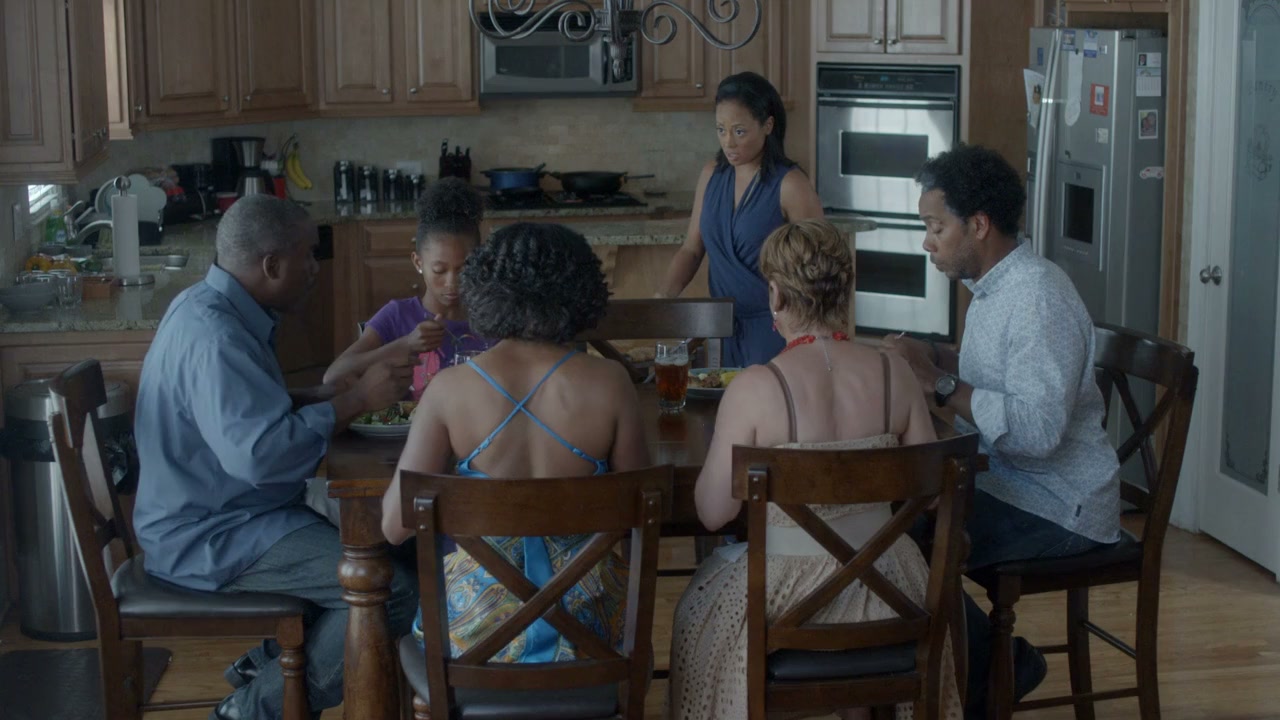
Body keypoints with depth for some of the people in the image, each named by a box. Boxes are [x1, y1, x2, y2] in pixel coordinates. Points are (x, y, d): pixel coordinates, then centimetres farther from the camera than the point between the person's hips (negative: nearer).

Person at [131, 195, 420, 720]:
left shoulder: (211, 307, 8)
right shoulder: (213, 336, -25)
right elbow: (259, 452, -35)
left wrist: (328, 397, 4)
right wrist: (356, 401, -25)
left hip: (216, 514, 11)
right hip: (210, 538, -11)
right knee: (391, 591, -19)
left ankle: (267, 661, 21)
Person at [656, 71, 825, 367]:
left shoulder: (790, 185, -13)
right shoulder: (712, 175, 4)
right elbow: (692, 249, 9)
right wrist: (664, 295, -7)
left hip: (773, 329, -5)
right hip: (723, 328, 5)